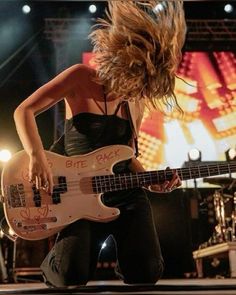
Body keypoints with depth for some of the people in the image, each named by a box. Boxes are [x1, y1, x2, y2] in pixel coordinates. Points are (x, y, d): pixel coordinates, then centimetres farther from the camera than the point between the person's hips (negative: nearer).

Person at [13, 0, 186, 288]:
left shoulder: (136, 103, 8)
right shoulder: (80, 78, -6)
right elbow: (24, 111, -10)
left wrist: (151, 181, 0)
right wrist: (37, 157, -24)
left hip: (127, 196, 4)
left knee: (147, 273, -16)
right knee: (72, 277, -24)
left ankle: (124, 265, 24)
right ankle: (51, 267, 15)